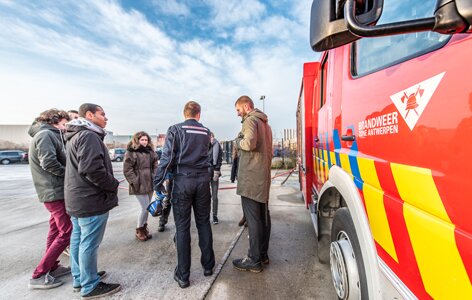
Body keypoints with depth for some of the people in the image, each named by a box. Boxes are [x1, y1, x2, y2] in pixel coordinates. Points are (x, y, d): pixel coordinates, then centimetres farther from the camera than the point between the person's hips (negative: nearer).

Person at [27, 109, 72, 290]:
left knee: (56, 231, 18)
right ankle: (38, 276, 6)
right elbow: (48, 162, -24)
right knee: (67, 233, -5)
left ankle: (52, 268, 29)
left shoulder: (49, 135, 18)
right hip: (55, 192, -10)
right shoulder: (46, 134, -12)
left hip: (53, 191, 10)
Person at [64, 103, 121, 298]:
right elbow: (92, 169, -29)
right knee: (89, 244, 2)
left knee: (78, 239, 19)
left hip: (77, 199, 11)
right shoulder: (89, 136, -19)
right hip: (91, 201, -11)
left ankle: (79, 278, 35)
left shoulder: (76, 136, 16)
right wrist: (113, 186, -15)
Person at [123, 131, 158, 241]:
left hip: (150, 184, 6)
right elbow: (127, 169, -10)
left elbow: (155, 166, 15)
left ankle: (144, 228, 32)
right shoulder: (131, 152, -6)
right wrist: (135, 182, -14)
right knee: (146, 208, -4)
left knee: (146, 207, 14)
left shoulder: (150, 152, 13)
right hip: (139, 186, -6)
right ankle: (139, 230, 17)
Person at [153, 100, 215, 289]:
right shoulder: (206, 132, 9)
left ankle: (183, 275, 15)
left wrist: (158, 181, -5)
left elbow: (167, 156, -9)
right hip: (202, 179, 3)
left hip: (183, 180, -3)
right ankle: (208, 266, 27)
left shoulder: (176, 129, -3)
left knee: (182, 227, 5)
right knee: (203, 223, 14)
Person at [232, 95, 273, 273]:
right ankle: (263, 254, 25)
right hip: (263, 177, 10)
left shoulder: (250, 120, -8)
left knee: (253, 218, -3)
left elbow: (249, 143, -26)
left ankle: (254, 260, 7)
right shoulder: (264, 122, 21)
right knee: (263, 216, 13)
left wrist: (238, 141, -7)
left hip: (251, 178, -10)